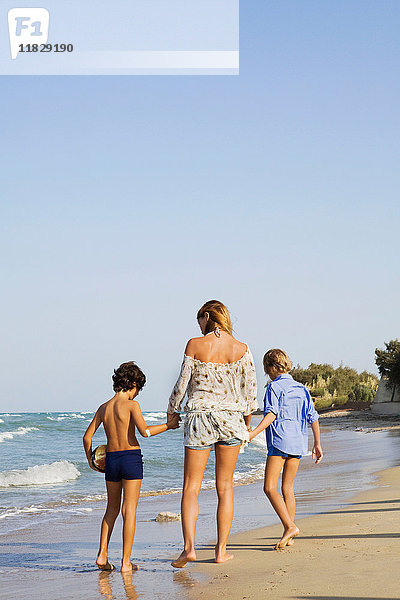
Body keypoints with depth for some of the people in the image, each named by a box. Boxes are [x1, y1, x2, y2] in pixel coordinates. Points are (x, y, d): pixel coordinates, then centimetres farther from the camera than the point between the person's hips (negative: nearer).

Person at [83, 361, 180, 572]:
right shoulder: (131, 405, -8)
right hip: (131, 458, -5)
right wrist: (167, 426, -7)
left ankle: (102, 555, 9)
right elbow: (144, 431, -20)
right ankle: (126, 562, 0)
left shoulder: (103, 408, 8)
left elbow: (87, 437, 10)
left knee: (112, 508, 18)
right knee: (129, 509, -1)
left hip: (111, 459, 5)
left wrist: (90, 460, 24)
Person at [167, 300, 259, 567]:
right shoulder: (241, 349, 0)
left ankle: (189, 546, -13)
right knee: (225, 486, 11)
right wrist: (247, 423, 15)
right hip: (231, 418, 2)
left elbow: (183, 383, -3)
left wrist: (172, 410, 13)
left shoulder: (194, 345, -6)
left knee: (191, 487, 1)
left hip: (199, 417, -2)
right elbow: (250, 388, 3)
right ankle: (221, 550, 12)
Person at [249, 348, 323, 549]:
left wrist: (253, 433, -23)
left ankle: (290, 526, -20)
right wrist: (317, 444, 22)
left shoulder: (274, 387, -3)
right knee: (287, 488, 11)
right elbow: (313, 417, 16)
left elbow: (272, 414, -17)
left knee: (270, 488, -7)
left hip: (279, 441, -7)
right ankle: (288, 536, 9)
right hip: (298, 442, 7)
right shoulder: (301, 389, 16)